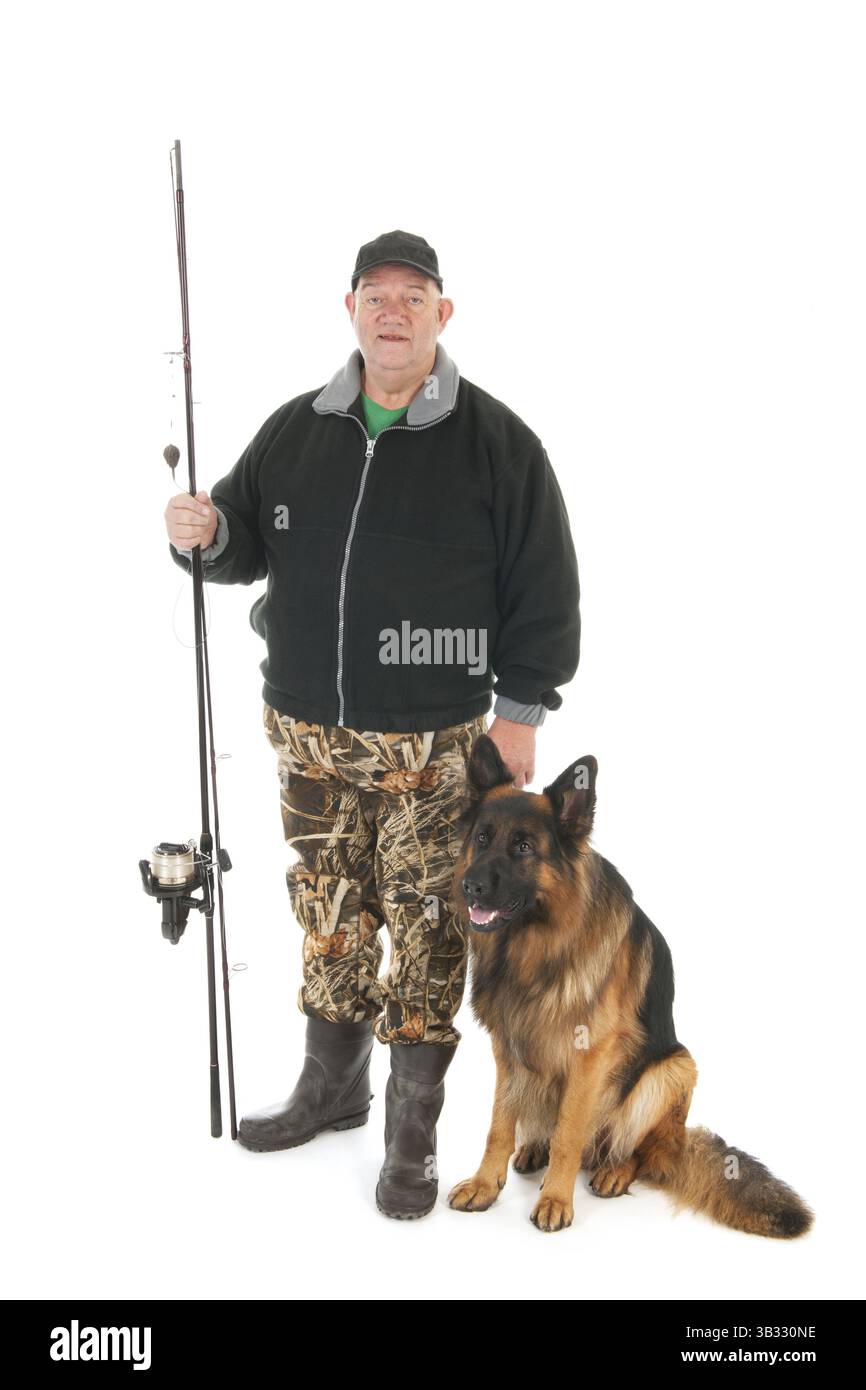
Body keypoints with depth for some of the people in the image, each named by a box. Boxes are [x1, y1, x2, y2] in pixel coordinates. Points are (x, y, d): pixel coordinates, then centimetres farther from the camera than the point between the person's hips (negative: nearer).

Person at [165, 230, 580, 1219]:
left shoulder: (496, 440, -4)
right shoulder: (294, 430, 8)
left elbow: (543, 586, -3)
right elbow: (247, 544, 15)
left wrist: (520, 711, -6)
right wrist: (205, 534, -9)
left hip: (434, 739, -4)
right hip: (307, 729, 4)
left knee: (425, 930, 3)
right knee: (328, 915, 16)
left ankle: (412, 1132, 18)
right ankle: (331, 1087, 35)